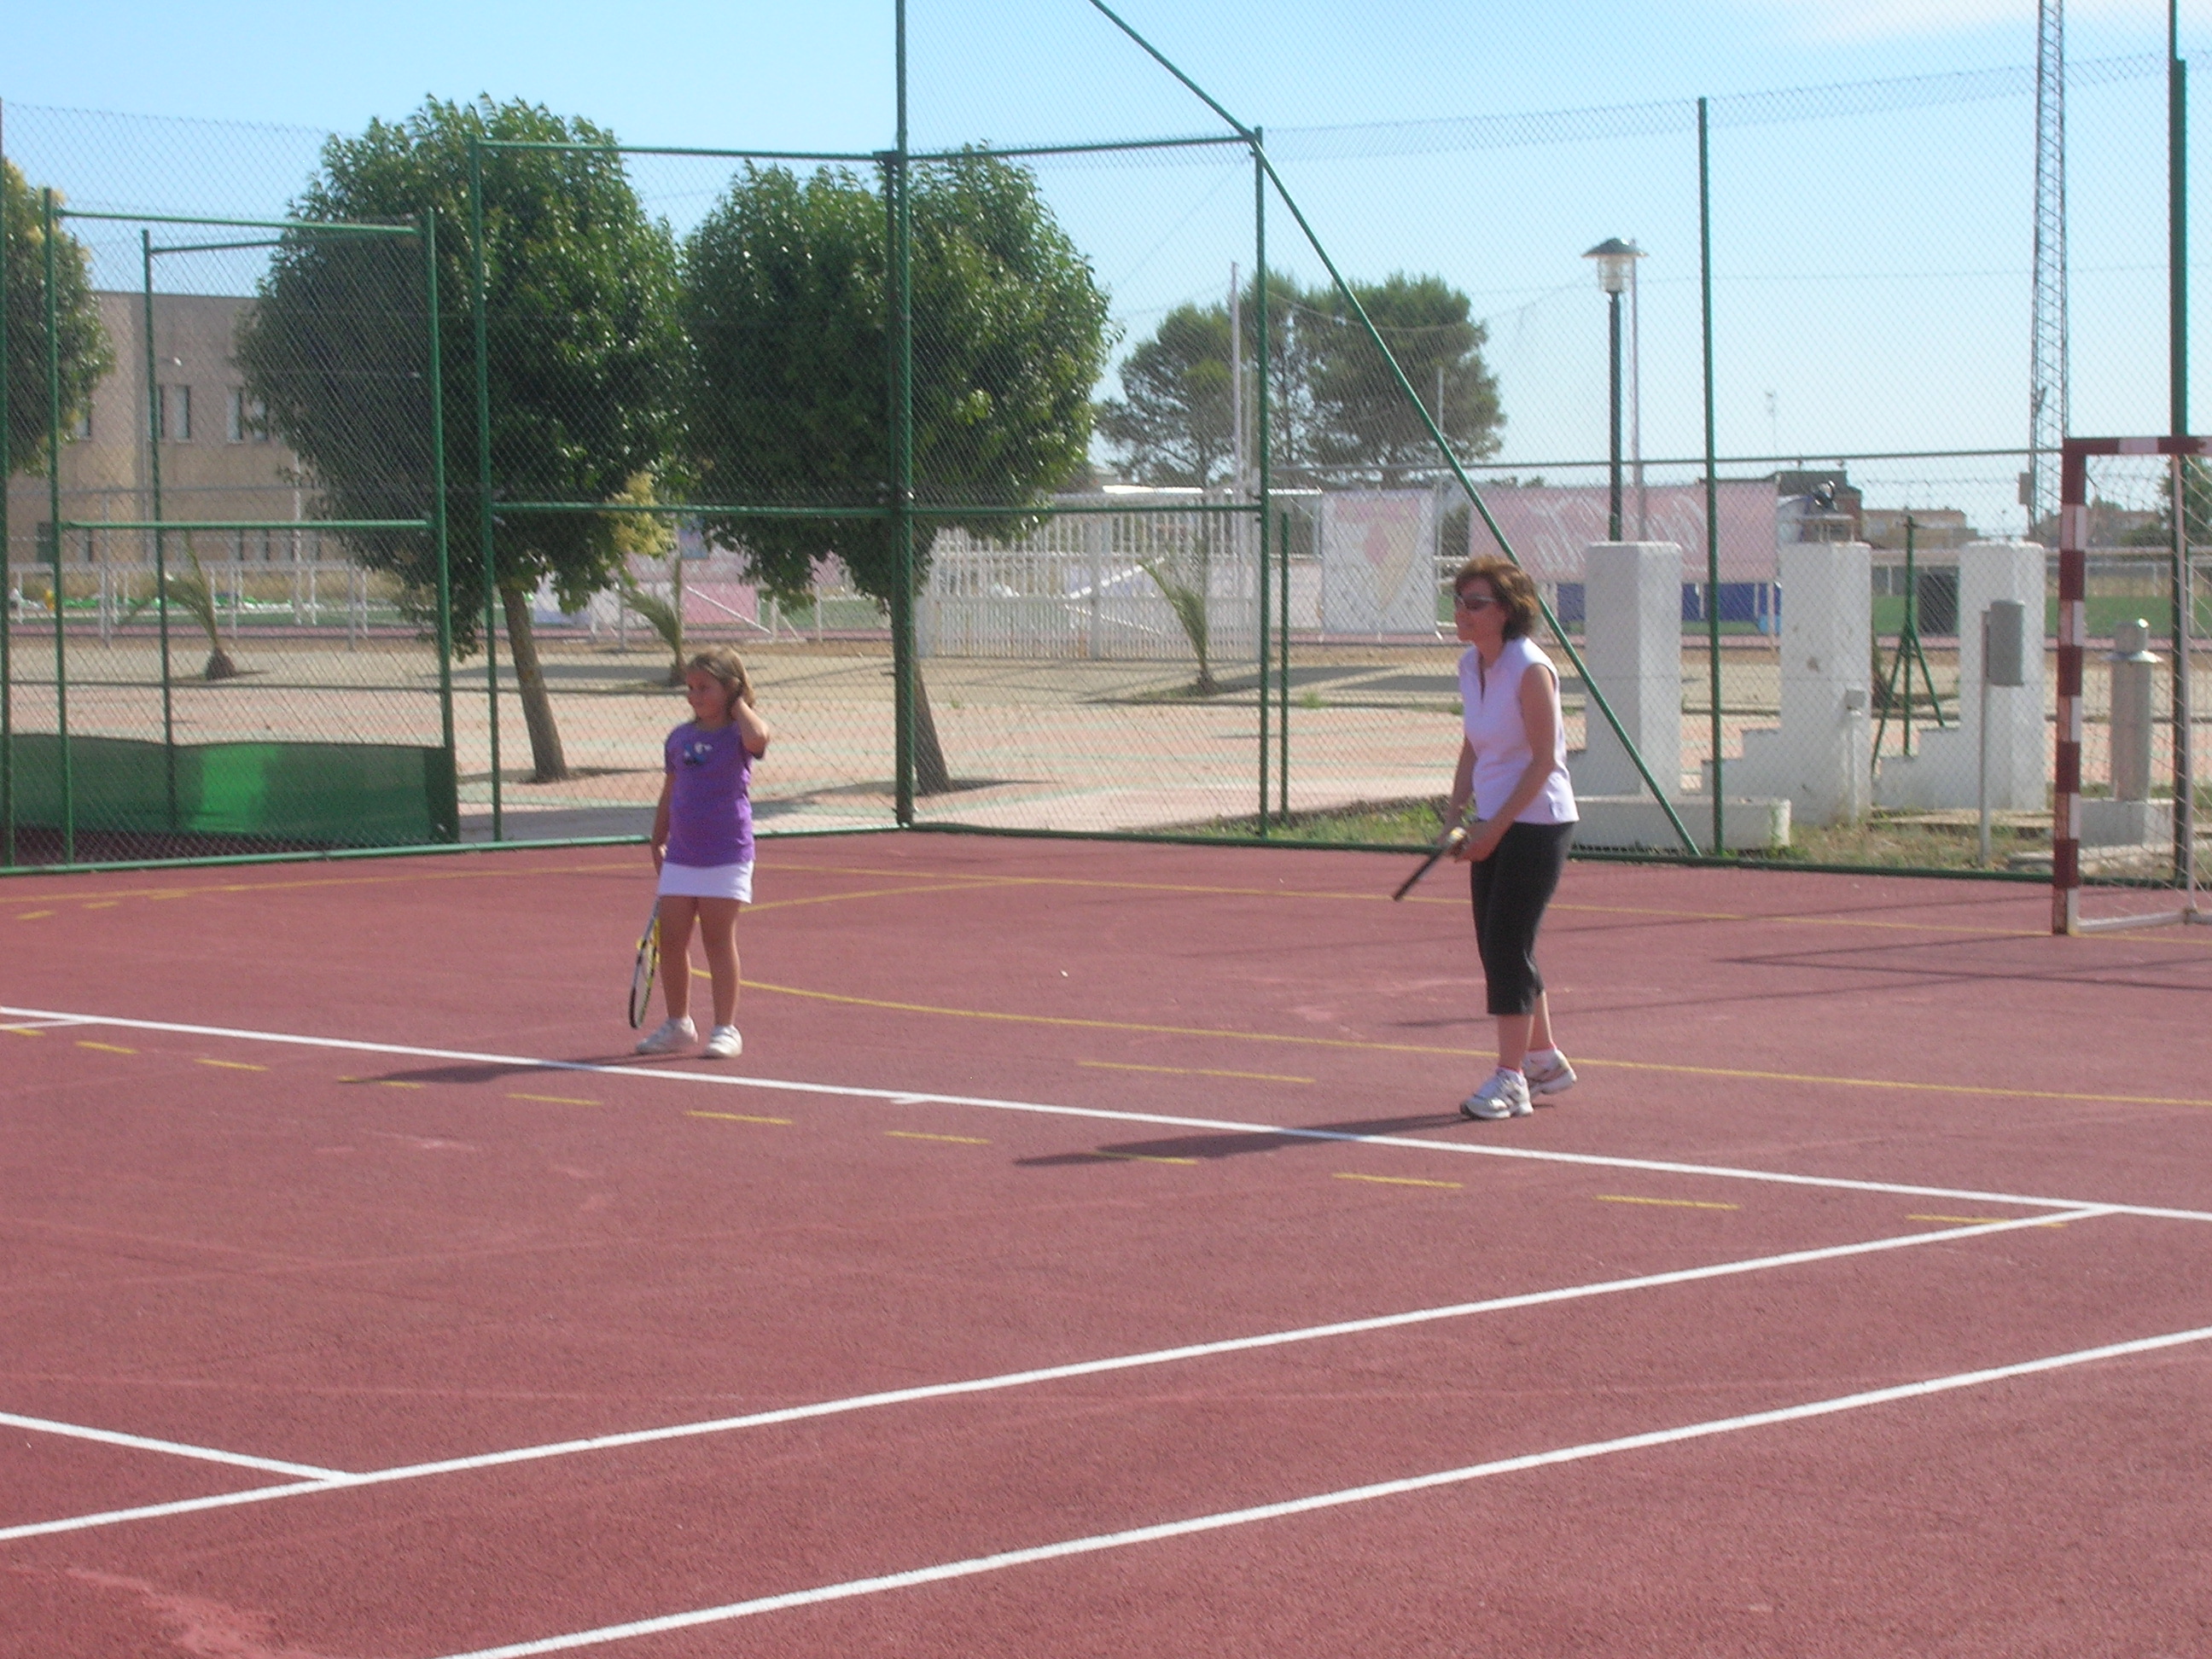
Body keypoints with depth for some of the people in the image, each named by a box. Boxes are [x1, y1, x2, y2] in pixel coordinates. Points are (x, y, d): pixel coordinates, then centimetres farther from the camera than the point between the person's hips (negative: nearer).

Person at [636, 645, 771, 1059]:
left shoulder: (738, 734, -7)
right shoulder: (678, 738, 8)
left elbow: (757, 737, -33)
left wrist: (739, 704, -16)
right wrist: (658, 842, 14)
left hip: (727, 857, -5)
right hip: (680, 858, 5)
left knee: (718, 941, -1)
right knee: (671, 941, 6)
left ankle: (725, 1029, 7)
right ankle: (678, 1024, 20)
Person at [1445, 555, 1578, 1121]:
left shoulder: (1530, 670, -17)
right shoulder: (1470, 666, 6)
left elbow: (1543, 760, -17)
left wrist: (1495, 827, -18)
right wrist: (1456, 816, 5)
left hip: (1537, 822, -8)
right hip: (1494, 824, 8)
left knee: (1508, 946, -10)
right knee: (1496, 946, 11)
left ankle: (1511, 1078, -5)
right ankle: (1544, 1059, 26)